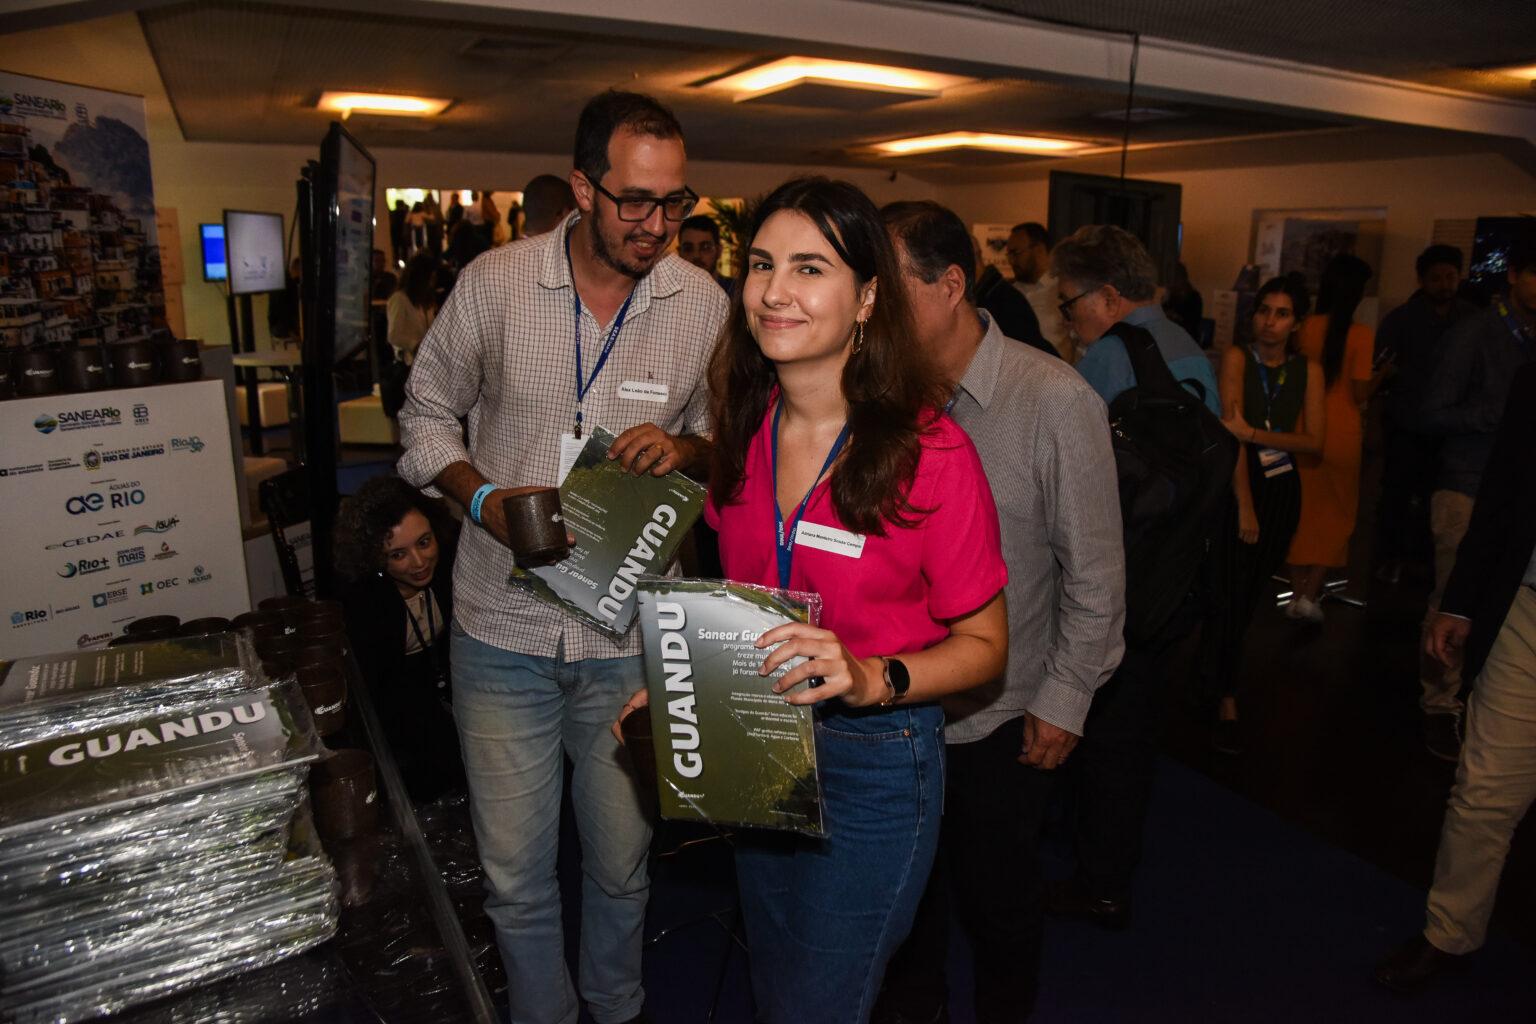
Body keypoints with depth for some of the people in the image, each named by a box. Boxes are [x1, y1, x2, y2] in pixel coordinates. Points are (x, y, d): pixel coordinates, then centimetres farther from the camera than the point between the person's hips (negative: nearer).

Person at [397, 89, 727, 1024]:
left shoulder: (704, 305, -4)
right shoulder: (495, 283, -5)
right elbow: (429, 410, 7)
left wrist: (683, 447, -15)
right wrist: (485, 499, -11)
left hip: (631, 635, 1)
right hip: (503, 629, 0)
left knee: (622, 864, 17)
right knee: (516, 873, 13)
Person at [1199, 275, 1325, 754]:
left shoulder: (1308, 369, 3)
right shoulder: (1237, 357, -8)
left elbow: (1315, 441, -4)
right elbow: (1232, 427, -15)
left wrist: (1255, 434, -20)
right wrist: (1244, 505, -20)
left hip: (1281, 491, 4)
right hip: (1232, 485, -3)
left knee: (1251, 593, 10)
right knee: (1227, 594, -5)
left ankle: (1215, 672, 30)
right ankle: (1226, 700, 11)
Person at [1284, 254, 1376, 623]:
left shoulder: (1308, 328, -3)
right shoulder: (1360, 334, -12)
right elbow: (1360, 394, -10)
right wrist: (1381, 374, 8)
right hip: (1342, 433, -3)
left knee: (1304, 510, 15)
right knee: (1338, 514, 12)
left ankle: (1297, 593, 20)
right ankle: (1310, 596, 3)